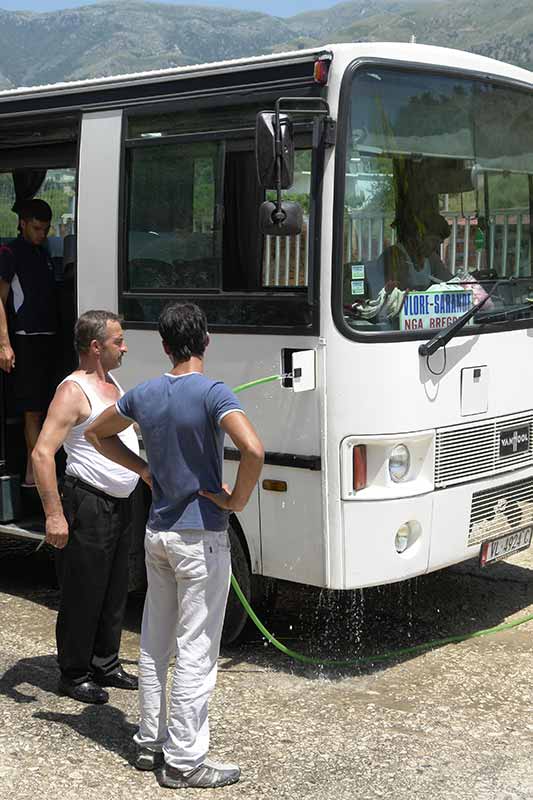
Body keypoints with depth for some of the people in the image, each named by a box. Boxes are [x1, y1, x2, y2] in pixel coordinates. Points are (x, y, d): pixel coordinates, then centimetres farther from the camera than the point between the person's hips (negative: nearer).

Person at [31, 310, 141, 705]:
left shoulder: (112, 384, 13)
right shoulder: (74, 391, -15)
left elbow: (139, 427, 34)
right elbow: (42, 453, -23)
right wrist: (54, 515, -28)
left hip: (119, 505, 9)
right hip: (88, 505, -9)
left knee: (115, 590, 17)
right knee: (83, 593, 0)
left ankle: (105, 663, 30)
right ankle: (74, 674, 13)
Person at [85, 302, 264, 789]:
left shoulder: (144, 395, 4)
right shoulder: (212, 394, -17)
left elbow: (98, 432, 21)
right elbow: (253, 450, -32)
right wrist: (238, 499, -15)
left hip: (158, 532, 7)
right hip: (201, 536, -7)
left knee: (154, 644, 17)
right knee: (196, 653, 1)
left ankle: (151, 743, 27)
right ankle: (185, 762, 7)